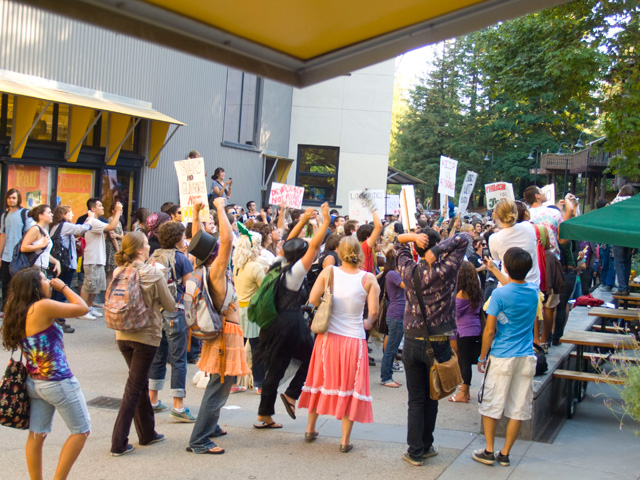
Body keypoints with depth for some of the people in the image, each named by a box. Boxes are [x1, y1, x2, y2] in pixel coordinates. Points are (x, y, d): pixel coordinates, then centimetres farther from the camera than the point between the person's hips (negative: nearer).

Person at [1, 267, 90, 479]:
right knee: (81, 431, 6)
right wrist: (63, 287, -4)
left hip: (34, 382, 8)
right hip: (58, 381, -8)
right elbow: (82, 308, -12)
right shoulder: (43, 307, -19)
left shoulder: (18, 313, 4)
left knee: (36, 435, 13)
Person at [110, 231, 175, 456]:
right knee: (134, 387, 1)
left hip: (122, 335, 6)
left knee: (140, 382, 20)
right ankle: (119, 442, 1)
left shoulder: (118, 272, -1)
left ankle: (147, 433, 30)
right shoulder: (153, 273, -14)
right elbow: (170, 306, -5)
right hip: (146, 335, -6)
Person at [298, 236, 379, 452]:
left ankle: (310, 428, 32)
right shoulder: (368, 279, -10)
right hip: (354, 339, -2)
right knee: (350, 386, 9)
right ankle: (345, 439, 12)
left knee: (322, 380, 19)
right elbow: (373, 311, -15)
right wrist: (368, 322, 6)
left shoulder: (329, 272, -7)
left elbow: (313, 299, -11)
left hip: (328, 337, 2)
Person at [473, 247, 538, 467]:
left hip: (502, 358, -4)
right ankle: (505, 454, 14)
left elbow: (490, 330, -11)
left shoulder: (499, 294, -13)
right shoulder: (534, 290, 1)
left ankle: (489, 452, 13)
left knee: (491, 406, 9)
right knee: (518, 409, 9)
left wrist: (482, 358, 0)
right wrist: (494, 269, 34)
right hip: (526, 358, 4)